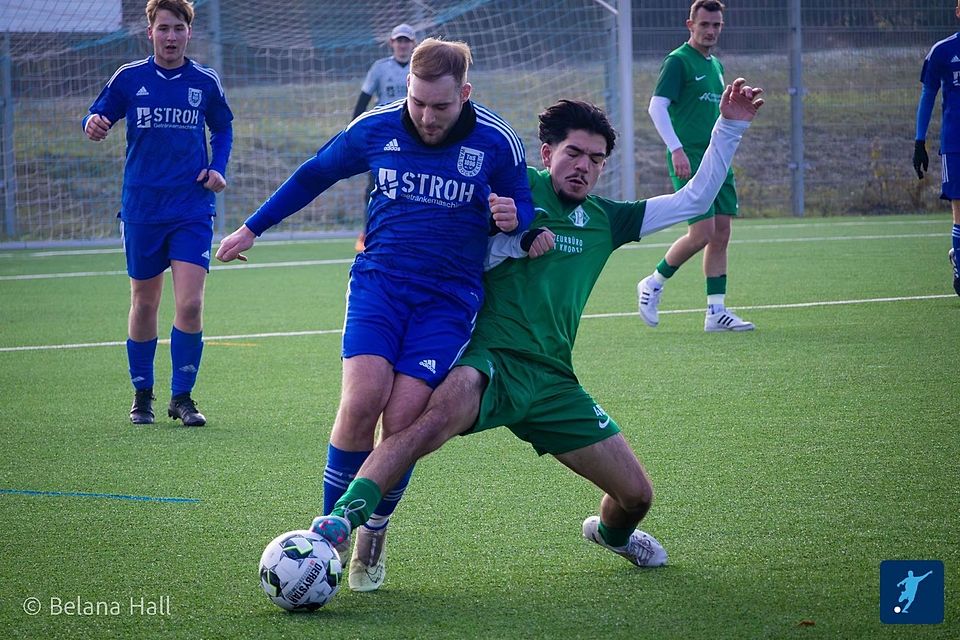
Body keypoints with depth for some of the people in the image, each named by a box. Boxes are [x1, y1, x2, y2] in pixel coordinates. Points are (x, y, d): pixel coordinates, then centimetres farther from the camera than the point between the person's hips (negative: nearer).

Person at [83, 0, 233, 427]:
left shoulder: (205, 82, 4)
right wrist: (94, 125, -20)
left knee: (190, 304, -11)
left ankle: (181, 397, 2)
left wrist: (218, 168, 3)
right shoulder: (129, 78, 1)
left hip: (192, 210, 0)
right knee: (144, 304, 9)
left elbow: (223, 128, 19)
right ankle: (142, 395, 23)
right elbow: (98, 116, 4)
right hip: (141, 209, 0)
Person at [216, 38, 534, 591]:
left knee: (402, 419, -14)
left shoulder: (496, 142, -5)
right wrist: (252, 228, 22)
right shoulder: (375, 129, -1)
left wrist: (514, 217, -15)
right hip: (379, 280, 1)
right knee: (362, 400, -21)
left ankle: (374, 534, 10)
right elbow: (314, 175, 16)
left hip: (449, 296, -1)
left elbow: (524, 209, 10)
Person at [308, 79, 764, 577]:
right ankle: (342, 518, -48)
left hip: (551, 380, 5)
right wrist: (519, 240, -11)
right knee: (444, 411, -40)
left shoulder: (604, 219, 19)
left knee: (636, 495, 4)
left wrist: (730, 126, 19)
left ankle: (611, 533, 42)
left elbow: (694, 199, 24)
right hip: (491, 359, -5)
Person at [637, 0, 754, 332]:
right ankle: (653, 284, 7)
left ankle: (716, 311, 5)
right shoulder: (678, 61, -7)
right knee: (702, 233, -13)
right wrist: (677, 150, -23)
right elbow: (656, 107, -15)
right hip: (690, 160, -8)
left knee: (721, 235, 3)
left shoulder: (716, 65, 18)